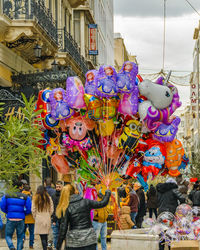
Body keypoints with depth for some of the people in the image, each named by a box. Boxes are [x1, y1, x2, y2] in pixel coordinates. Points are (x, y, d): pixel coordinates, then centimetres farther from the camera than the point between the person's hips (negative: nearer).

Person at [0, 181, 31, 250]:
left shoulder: (7, 196, 1)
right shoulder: (25, 197, -3)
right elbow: (29, 209, -6)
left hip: (10, 219, 0)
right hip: (20, 219, 0)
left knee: (8, 235, 12)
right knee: (20, 237, 13)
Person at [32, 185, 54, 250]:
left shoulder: (35, 198, -6)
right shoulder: (49, 198, -1)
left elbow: (33, 210, -5)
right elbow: (51, 210, 2)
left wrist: (35, 218, 9)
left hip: (39, 219, -2)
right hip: (47, 219, 2)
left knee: (42, 237, -2)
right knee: (45, 235, 13)